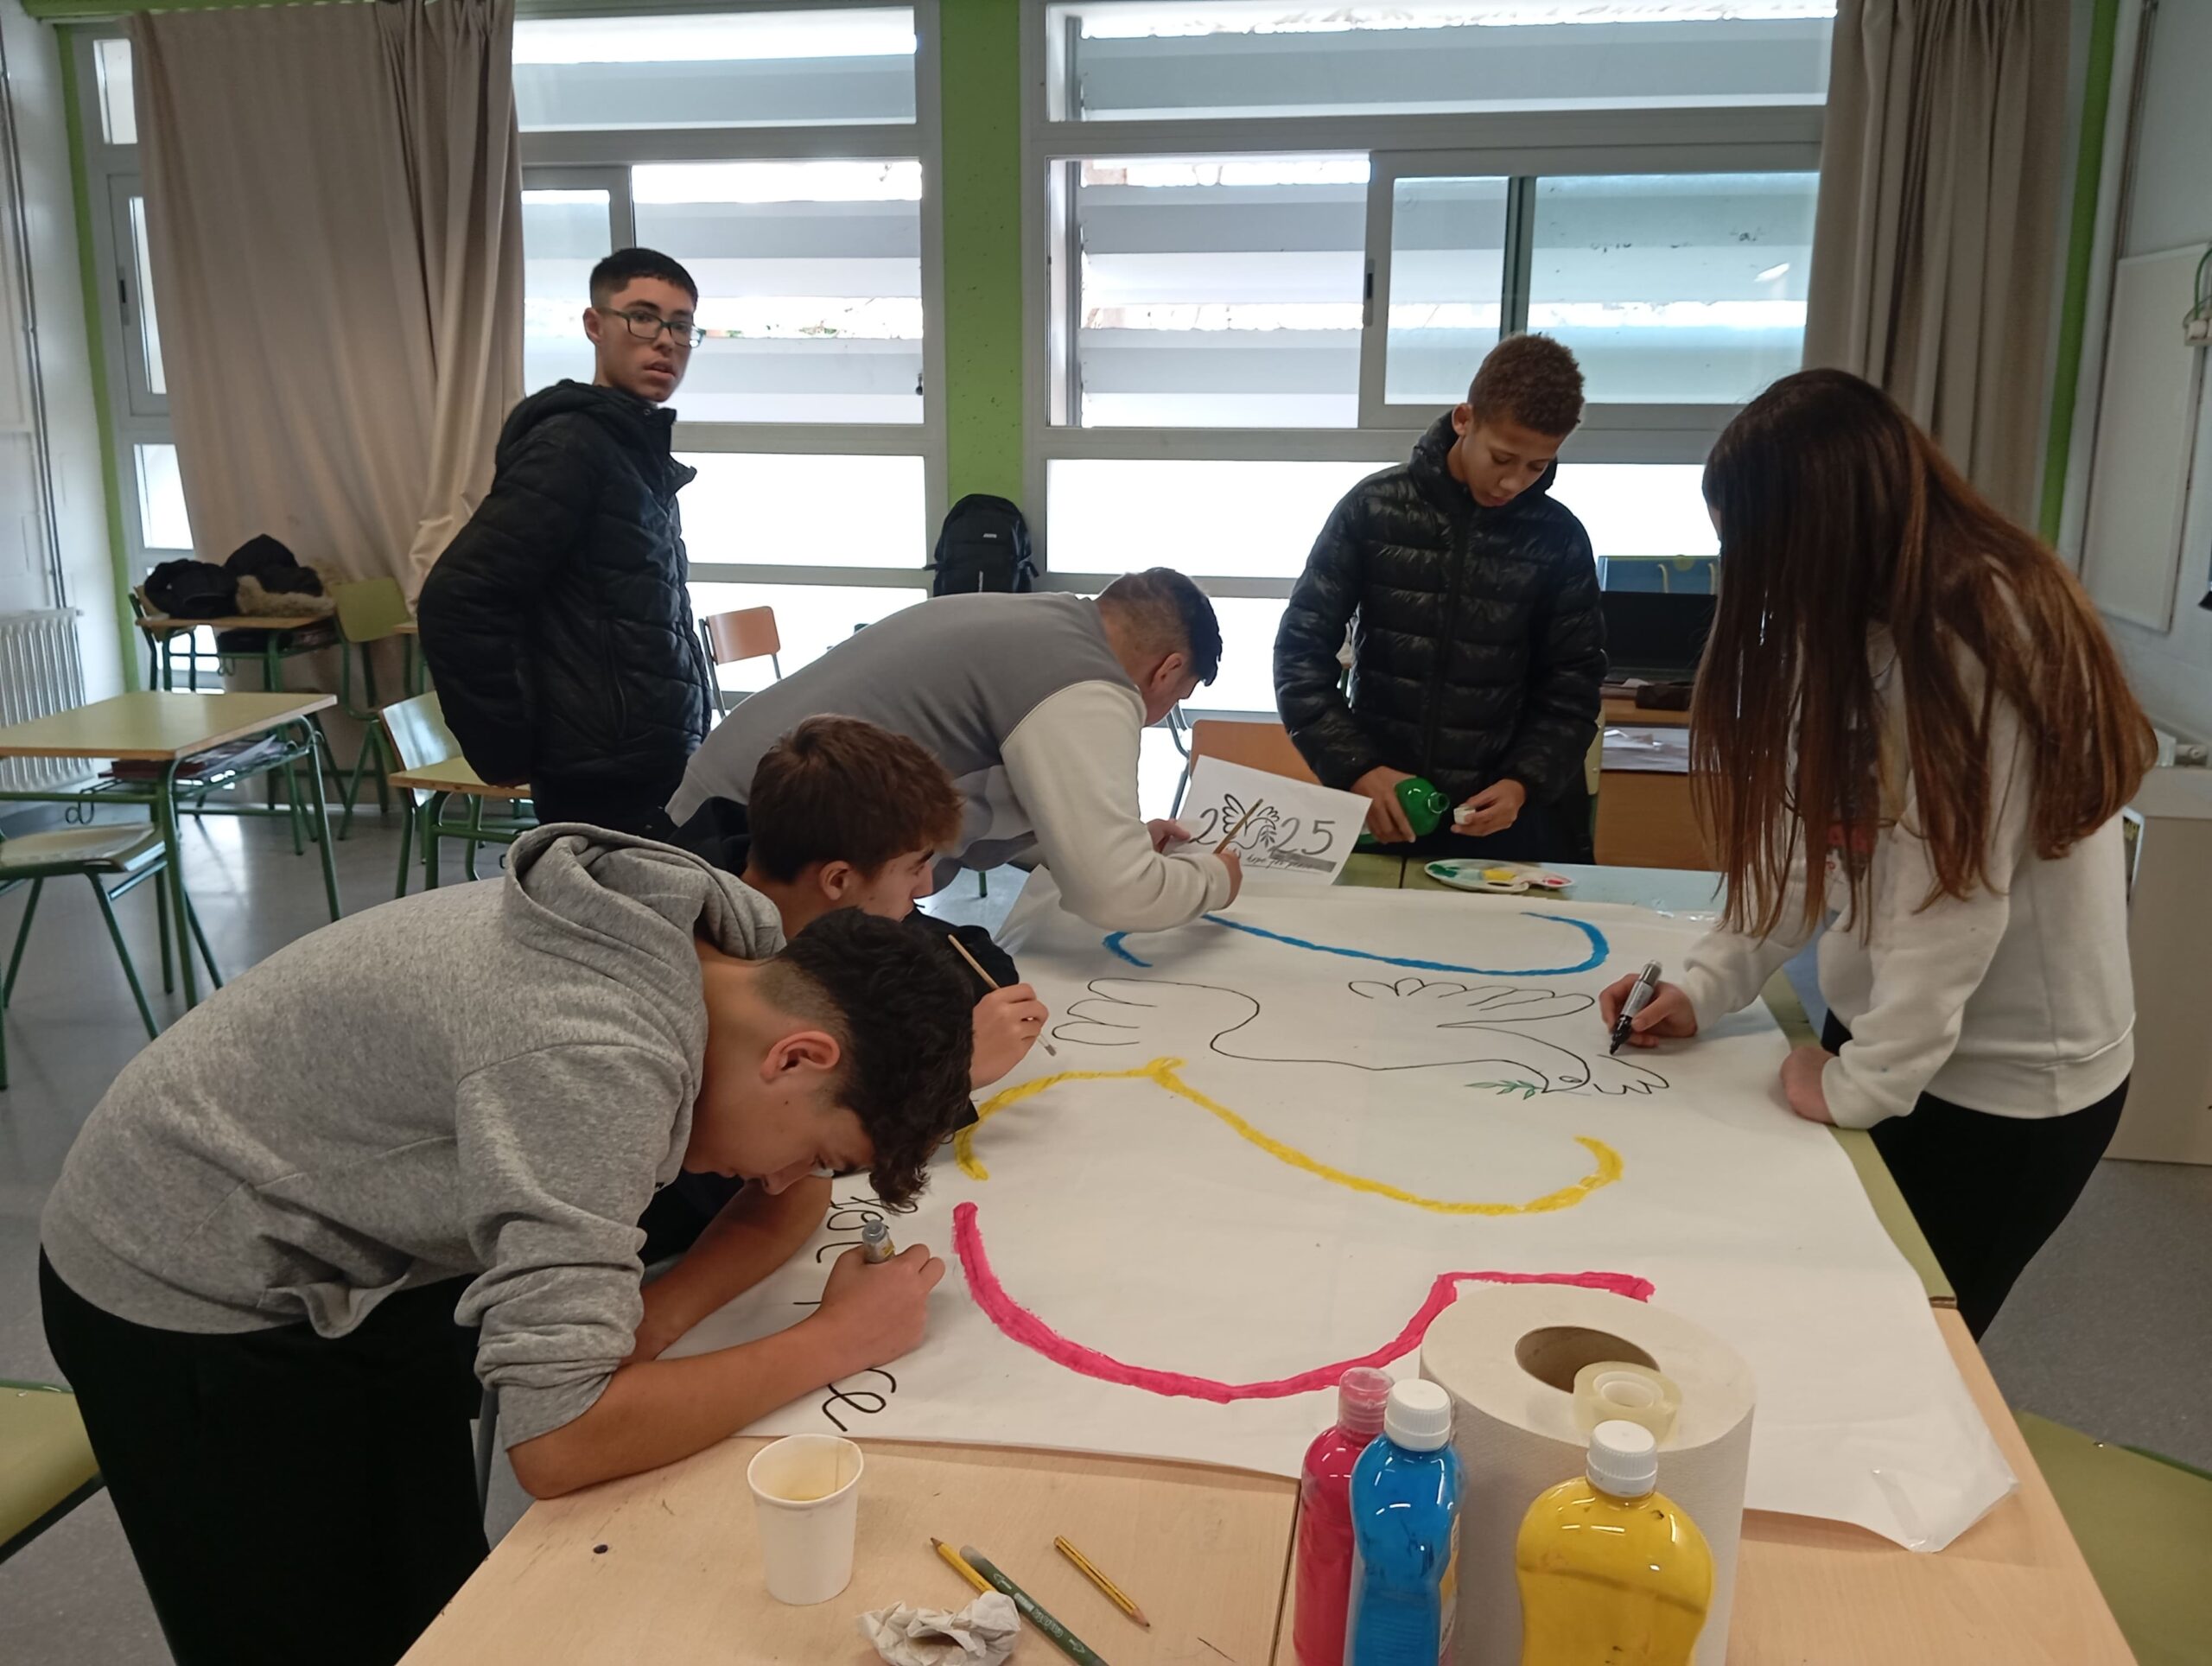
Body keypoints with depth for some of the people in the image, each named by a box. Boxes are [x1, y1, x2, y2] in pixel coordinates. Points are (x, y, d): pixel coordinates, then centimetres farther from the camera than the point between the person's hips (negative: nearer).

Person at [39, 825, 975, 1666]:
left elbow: (792, 1196, 0)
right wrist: (835, 1341, -28)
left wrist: (651, 1314, -17)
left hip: (358, 1254, 7)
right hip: (189, 1293, -7)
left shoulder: (727, 950, -13)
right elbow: (558, 1443, -39)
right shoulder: (596, 1062, -37)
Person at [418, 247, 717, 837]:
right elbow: (457, 601, -21)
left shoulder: (641, 455, 15)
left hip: (660, 776, 9)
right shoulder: (572, 446, -13)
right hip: (612, 790, -9)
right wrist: (512, 752, -14)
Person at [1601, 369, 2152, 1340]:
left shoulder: (1978, 642, -26)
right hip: (1890, 1034, 8)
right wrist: (1705, 987, -3)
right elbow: (1813, 839, 4)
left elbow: (1949, 899, -26)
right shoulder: (1870, 626, 2)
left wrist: (1861, 1086, -17)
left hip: (2007, 1086, -7)